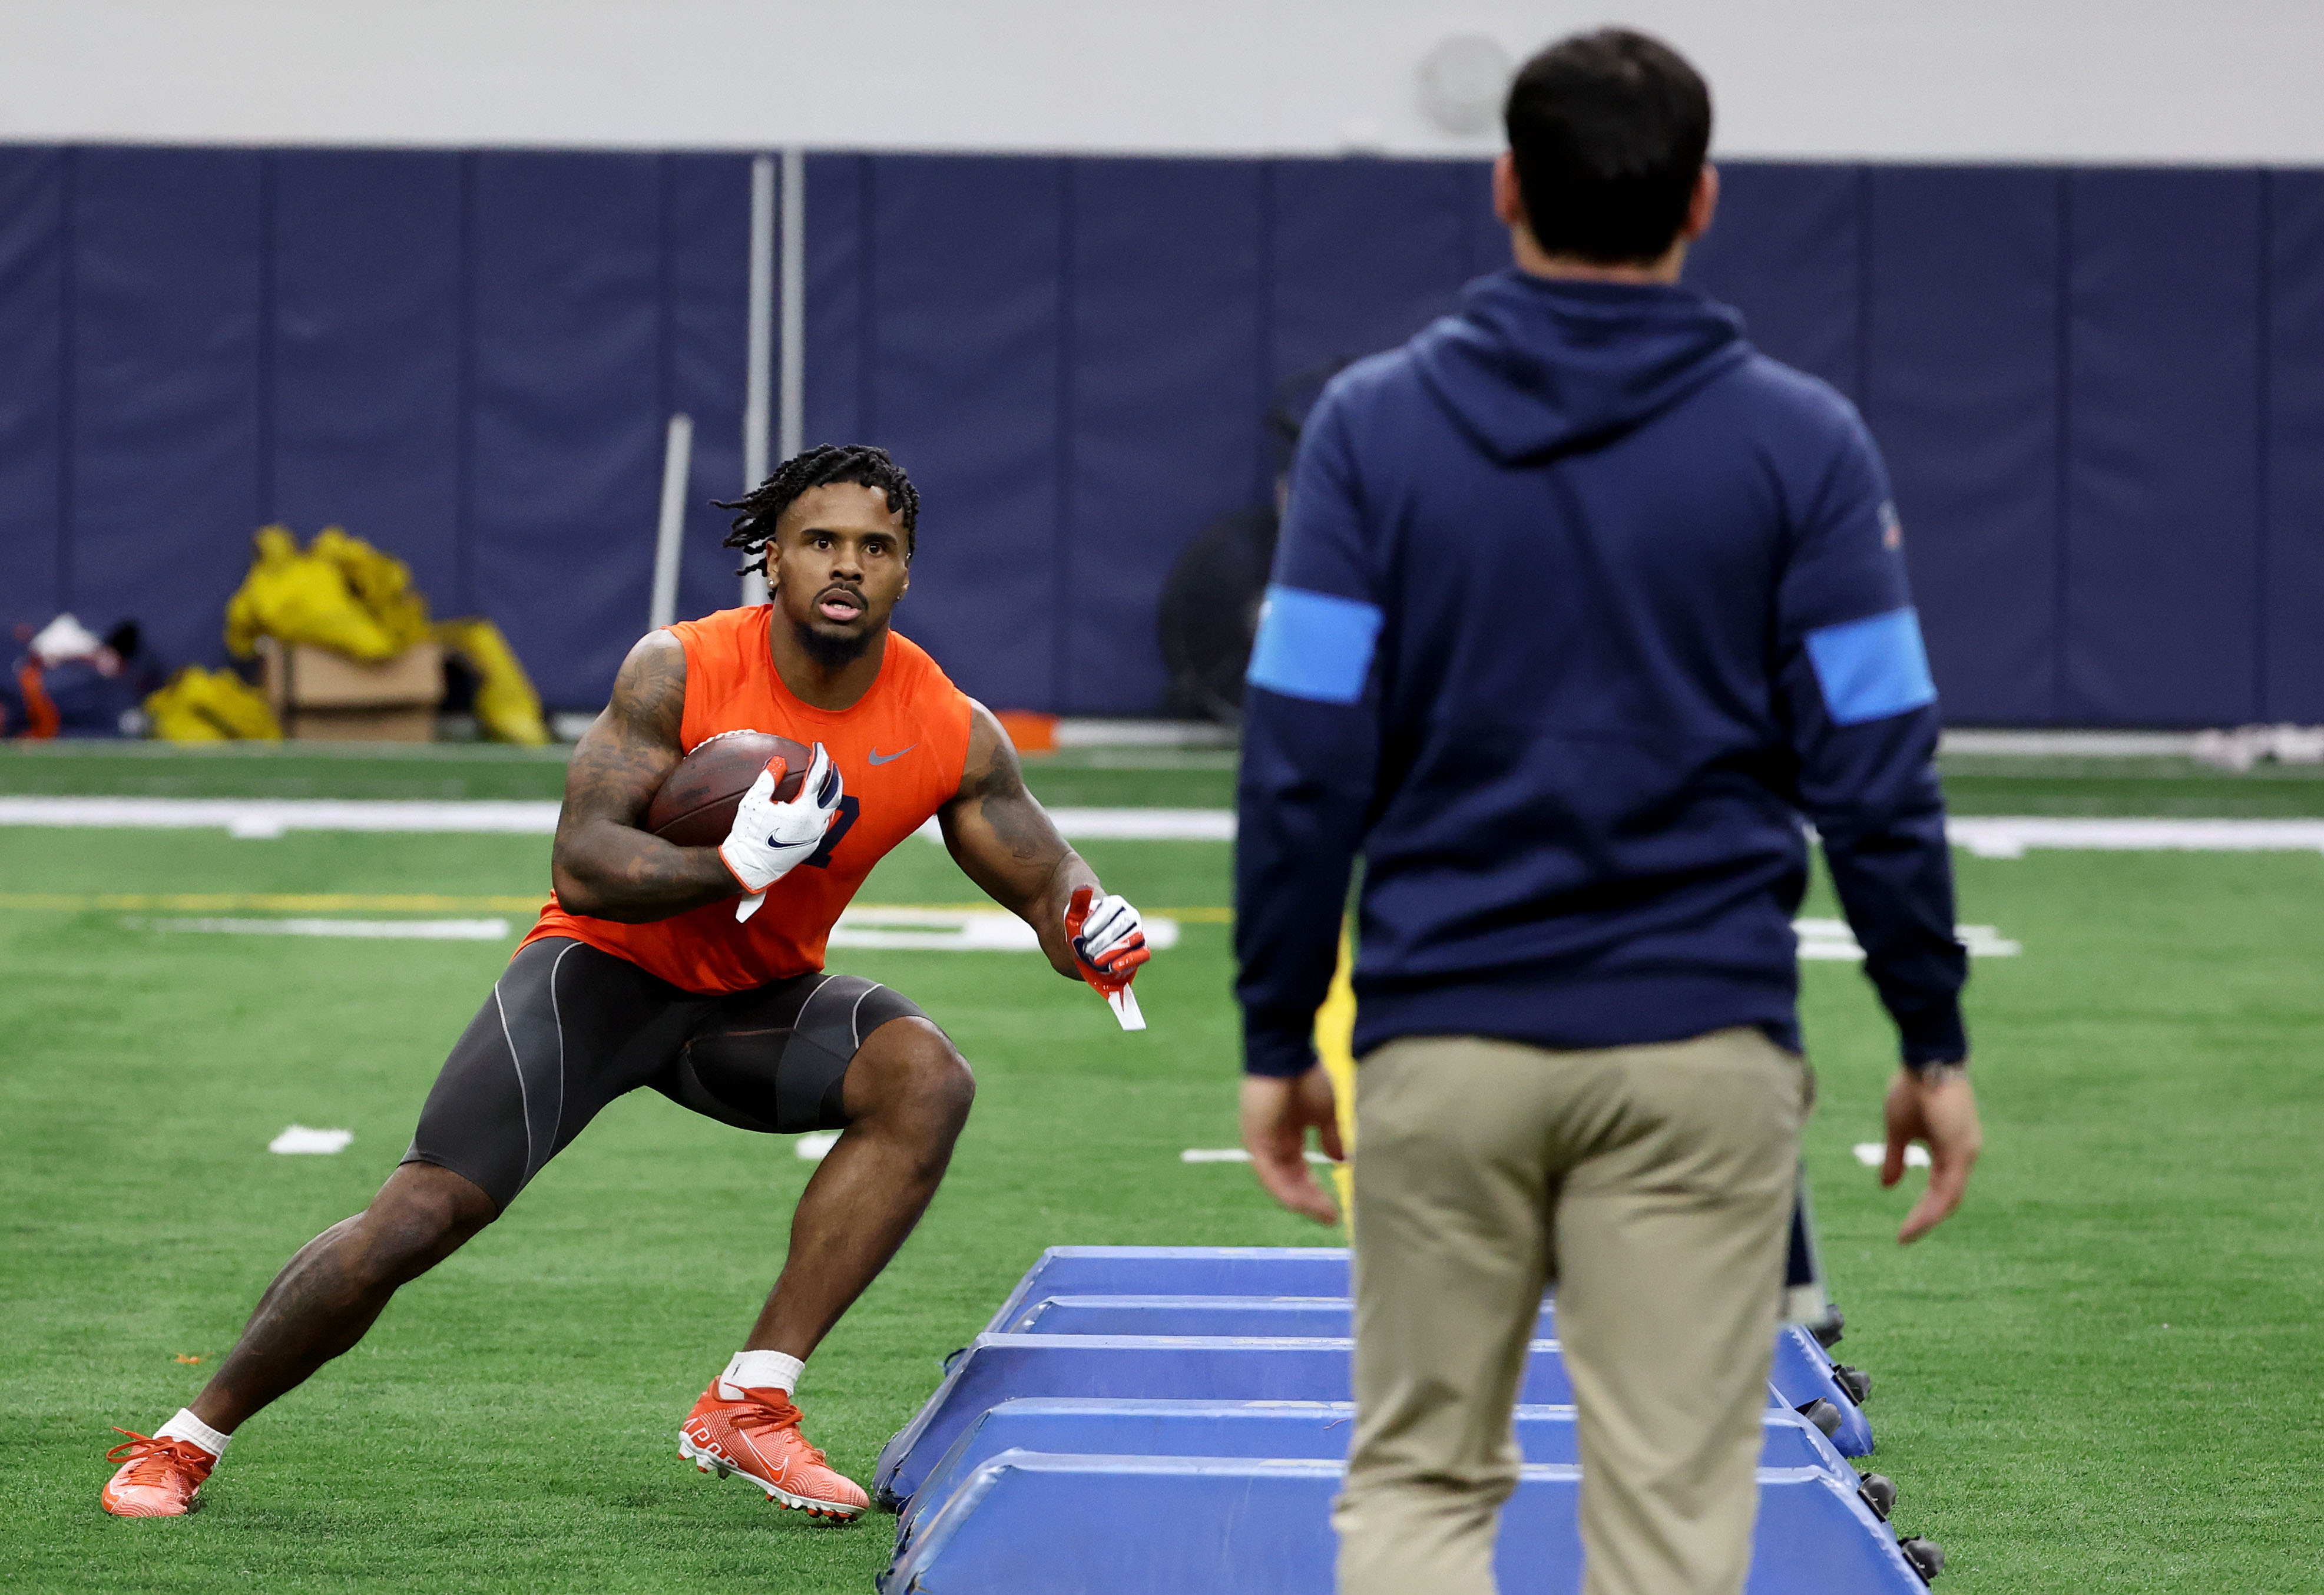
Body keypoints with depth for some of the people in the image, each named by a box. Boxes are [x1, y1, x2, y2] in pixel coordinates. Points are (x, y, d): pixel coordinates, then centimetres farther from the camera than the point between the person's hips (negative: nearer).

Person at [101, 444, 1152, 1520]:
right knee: (418, 1218, -16)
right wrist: (736, 866, -41)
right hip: (608, 962, -3)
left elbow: (1046, 882, -1)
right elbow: (582, 867, -26)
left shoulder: (952, 734, -12)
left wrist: (1088, 929, -25)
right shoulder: (678, 673, -20)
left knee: (928, 1080, -27)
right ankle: (189, 1439, 4)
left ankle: (746, 1407, -23)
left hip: (758, 999, 3)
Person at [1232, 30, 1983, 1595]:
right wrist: (1936, 1045, 6)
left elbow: (1304, 768, -3)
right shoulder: (1801, 443, -2)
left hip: (1443, 1052, 1)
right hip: (1701, 1055, -1)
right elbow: (1875, 776, -3)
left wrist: (1277, 1041, 5)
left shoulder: (1372, 425, -1)